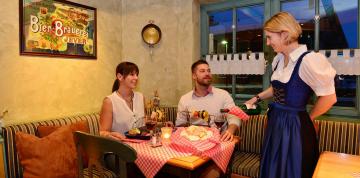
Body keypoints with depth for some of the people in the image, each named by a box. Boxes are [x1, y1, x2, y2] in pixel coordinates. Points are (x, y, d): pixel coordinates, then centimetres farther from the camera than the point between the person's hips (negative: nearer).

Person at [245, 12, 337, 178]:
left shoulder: (308, 60, -20)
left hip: (294, 126, -7)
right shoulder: (279, 59, 5)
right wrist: (257, 98, 15)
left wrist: (309, 118, -3)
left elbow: (329, 97, -15)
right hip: (275, 121, 7)